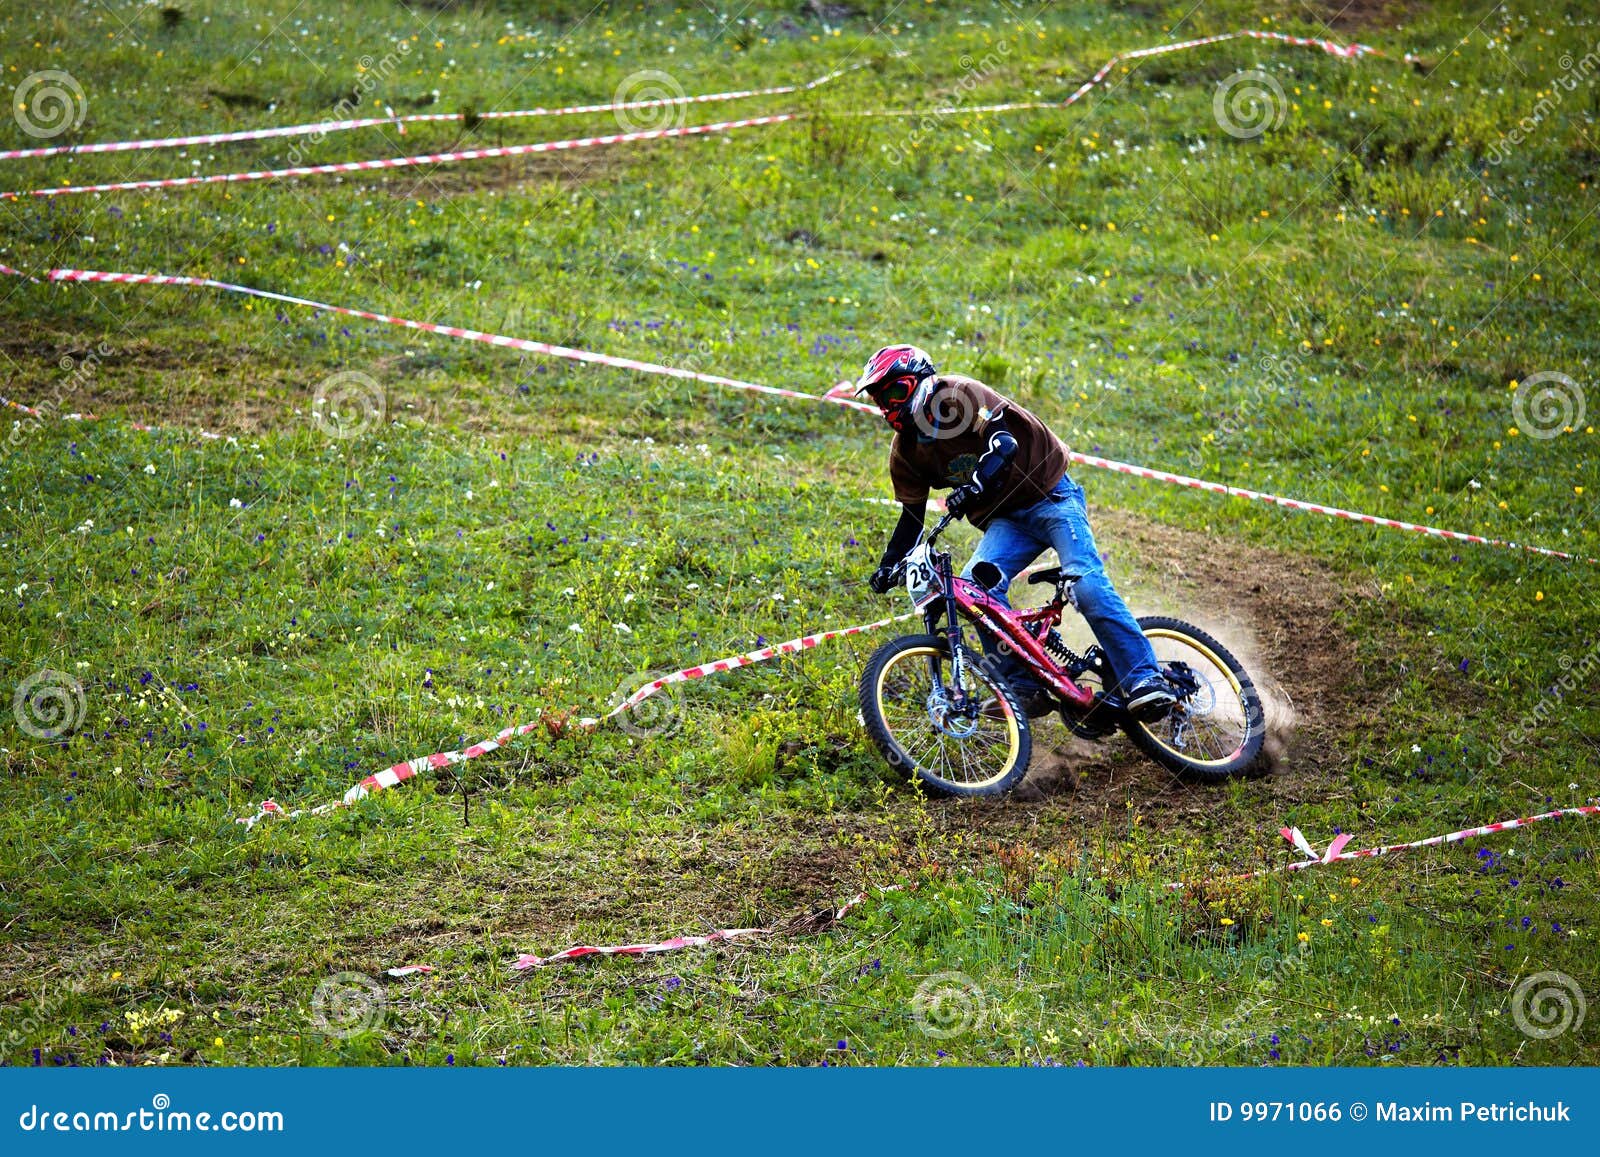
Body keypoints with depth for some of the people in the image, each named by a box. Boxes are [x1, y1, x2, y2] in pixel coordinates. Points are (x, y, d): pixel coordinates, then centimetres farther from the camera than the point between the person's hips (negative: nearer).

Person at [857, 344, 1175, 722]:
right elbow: (912, 515, 9)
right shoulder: (905, 451, 3)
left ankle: (1145, 680, -21)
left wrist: (975, 486, -47)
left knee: (1086, 581, -25)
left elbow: (1004, 443, -31)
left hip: (1051, 495, -6)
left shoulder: (956, 395, -17)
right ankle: (1026, 688, -18)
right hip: (1006, 520, 6)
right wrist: (889, 564, -5)